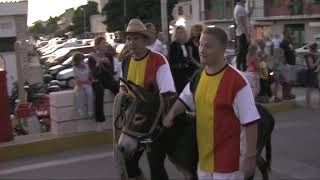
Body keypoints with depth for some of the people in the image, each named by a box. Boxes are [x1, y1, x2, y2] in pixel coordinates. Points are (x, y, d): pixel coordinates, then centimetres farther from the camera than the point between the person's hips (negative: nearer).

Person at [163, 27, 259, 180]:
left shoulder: (237, 81, -19)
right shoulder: (198, 77, 3)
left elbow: (250, 123, -16)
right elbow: (185, 99, 21)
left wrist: (250, 158, -15)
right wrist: (172, 113, 2)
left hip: (228, 161, -7)